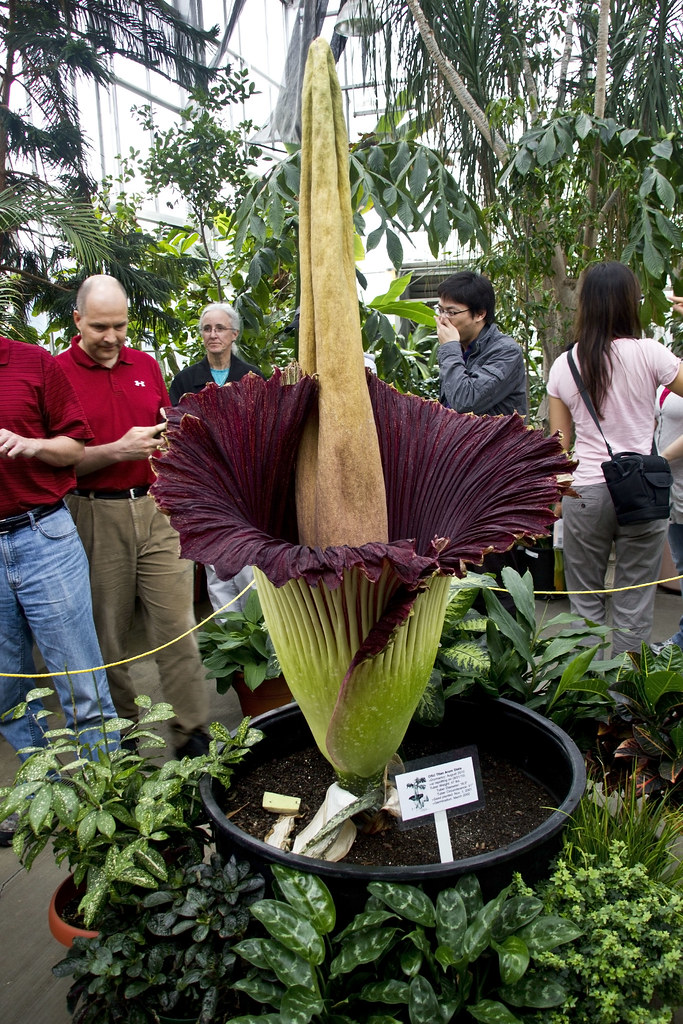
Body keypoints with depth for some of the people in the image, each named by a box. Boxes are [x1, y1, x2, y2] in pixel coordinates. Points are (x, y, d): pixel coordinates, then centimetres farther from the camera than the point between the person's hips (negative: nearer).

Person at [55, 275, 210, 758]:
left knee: (177, 624, 1)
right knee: (108, 632, 8)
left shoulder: (146, 365, 12)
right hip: (97, 515, -3)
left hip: (157, 507, 3)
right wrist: (117, 451, -16)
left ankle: (193, 735, 9)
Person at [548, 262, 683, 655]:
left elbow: (560, 442, 6)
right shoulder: (648, 353, -8)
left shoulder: (563, 365, 2)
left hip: (585, 490, 2)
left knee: (585, 601, 13)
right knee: (634, 605, 9)